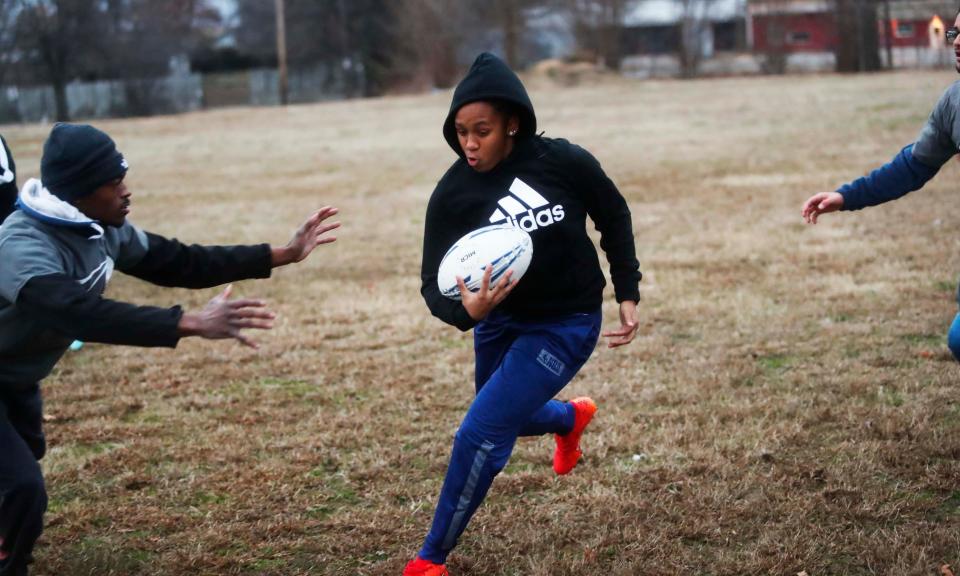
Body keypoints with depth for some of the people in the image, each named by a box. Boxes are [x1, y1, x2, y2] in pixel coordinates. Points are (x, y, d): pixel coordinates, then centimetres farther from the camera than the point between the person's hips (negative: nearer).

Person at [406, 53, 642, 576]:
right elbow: (434, 284, -17)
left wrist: (627, 294, -1)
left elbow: (614, 218, 0)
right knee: (505, 420, 26)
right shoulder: (452, 194, -16)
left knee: (481, 434, -14)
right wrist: (464, 309, -40)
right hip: (499, 322, 4)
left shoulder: (564, 162, -19)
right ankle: (573, 417, 63)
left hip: (566, 324, -4)